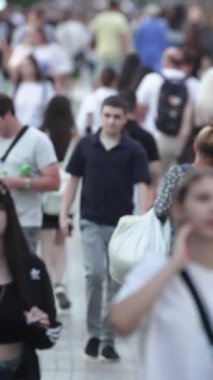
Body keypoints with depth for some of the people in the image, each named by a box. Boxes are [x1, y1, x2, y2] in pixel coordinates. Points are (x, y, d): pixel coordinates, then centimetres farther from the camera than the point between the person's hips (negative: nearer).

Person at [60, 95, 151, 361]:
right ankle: (93, 332, 4)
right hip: (91, 222, 0)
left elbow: (141, 186, -8)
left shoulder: (133, 150, -2)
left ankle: (108, 340, 14)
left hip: (121, 224, 0)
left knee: (116, 283, 5)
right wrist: (64, 214, 2)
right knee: (95, 274, -14)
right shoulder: (86, 145, 3)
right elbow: (73, 179, 9)